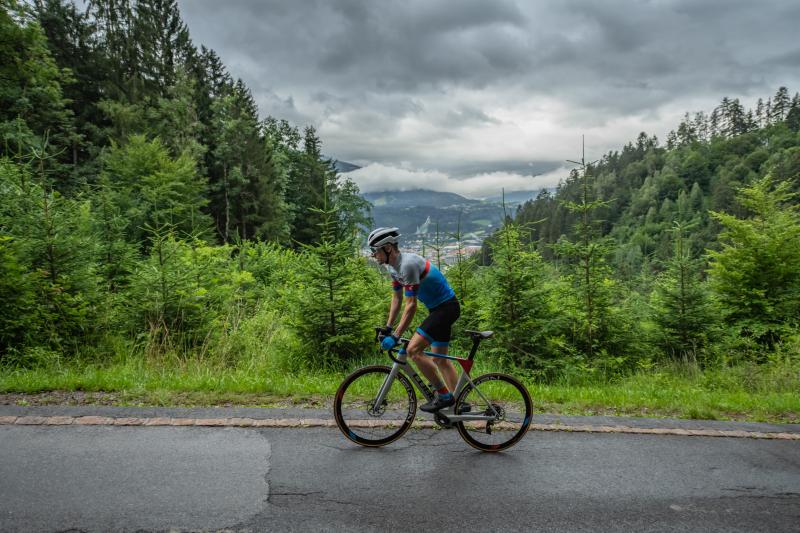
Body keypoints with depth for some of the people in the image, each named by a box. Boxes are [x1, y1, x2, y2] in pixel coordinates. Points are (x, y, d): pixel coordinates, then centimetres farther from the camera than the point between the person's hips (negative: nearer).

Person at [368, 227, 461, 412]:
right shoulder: (394, 266, 5)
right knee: (440, 359, 15)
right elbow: (396, 299, 13)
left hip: (446, 307, -10)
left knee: (413, 350, -17)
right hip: (439, 308, 10)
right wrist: (387, 328, 13)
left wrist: (395, 336, -23)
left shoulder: (407, 264, -25)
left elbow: (410, 305, -26)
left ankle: (443, 395, -7)